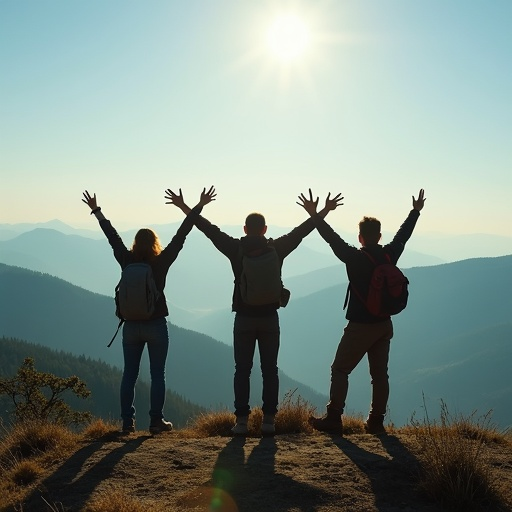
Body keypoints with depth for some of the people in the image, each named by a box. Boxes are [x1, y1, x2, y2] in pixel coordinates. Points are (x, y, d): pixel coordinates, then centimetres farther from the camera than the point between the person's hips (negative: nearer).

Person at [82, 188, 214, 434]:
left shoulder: (127, 261, -2)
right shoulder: (161, 262, -8)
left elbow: (112, 236, 8)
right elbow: (180, 236, -7)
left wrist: (96, 211, 19)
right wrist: (198, 208, -4)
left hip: (131, 326, 3)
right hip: (156, 326, -2)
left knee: (129, 375, 8)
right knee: (157, 375, 4)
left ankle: (127, 422, 9)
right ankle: (156, 421, 4)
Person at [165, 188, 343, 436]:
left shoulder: (236, 248, -4)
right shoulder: (277, 248, -2)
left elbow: (208, 228, 1)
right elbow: (302, 230, 7)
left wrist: (183, 206, 8)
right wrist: (325, 211, 18)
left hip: (244, 318, -1)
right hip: (270, 318, 1)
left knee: (242, 371, 4)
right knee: (269, 370, 6)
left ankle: (241, 421, 1)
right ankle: (269, 420, 5)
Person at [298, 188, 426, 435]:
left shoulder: (355, 257, -14)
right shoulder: (389, 255, 1)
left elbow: (333, 239, -14)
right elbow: (403, 234, 16)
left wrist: (315, 215, -9)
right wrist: (416, 211, 31)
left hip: (360, 326, -5)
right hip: (384, 325, 5)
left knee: (340, 370, 2)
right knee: (380, 374, 10)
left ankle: (333, 419, -3)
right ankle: (376, 421, 12)